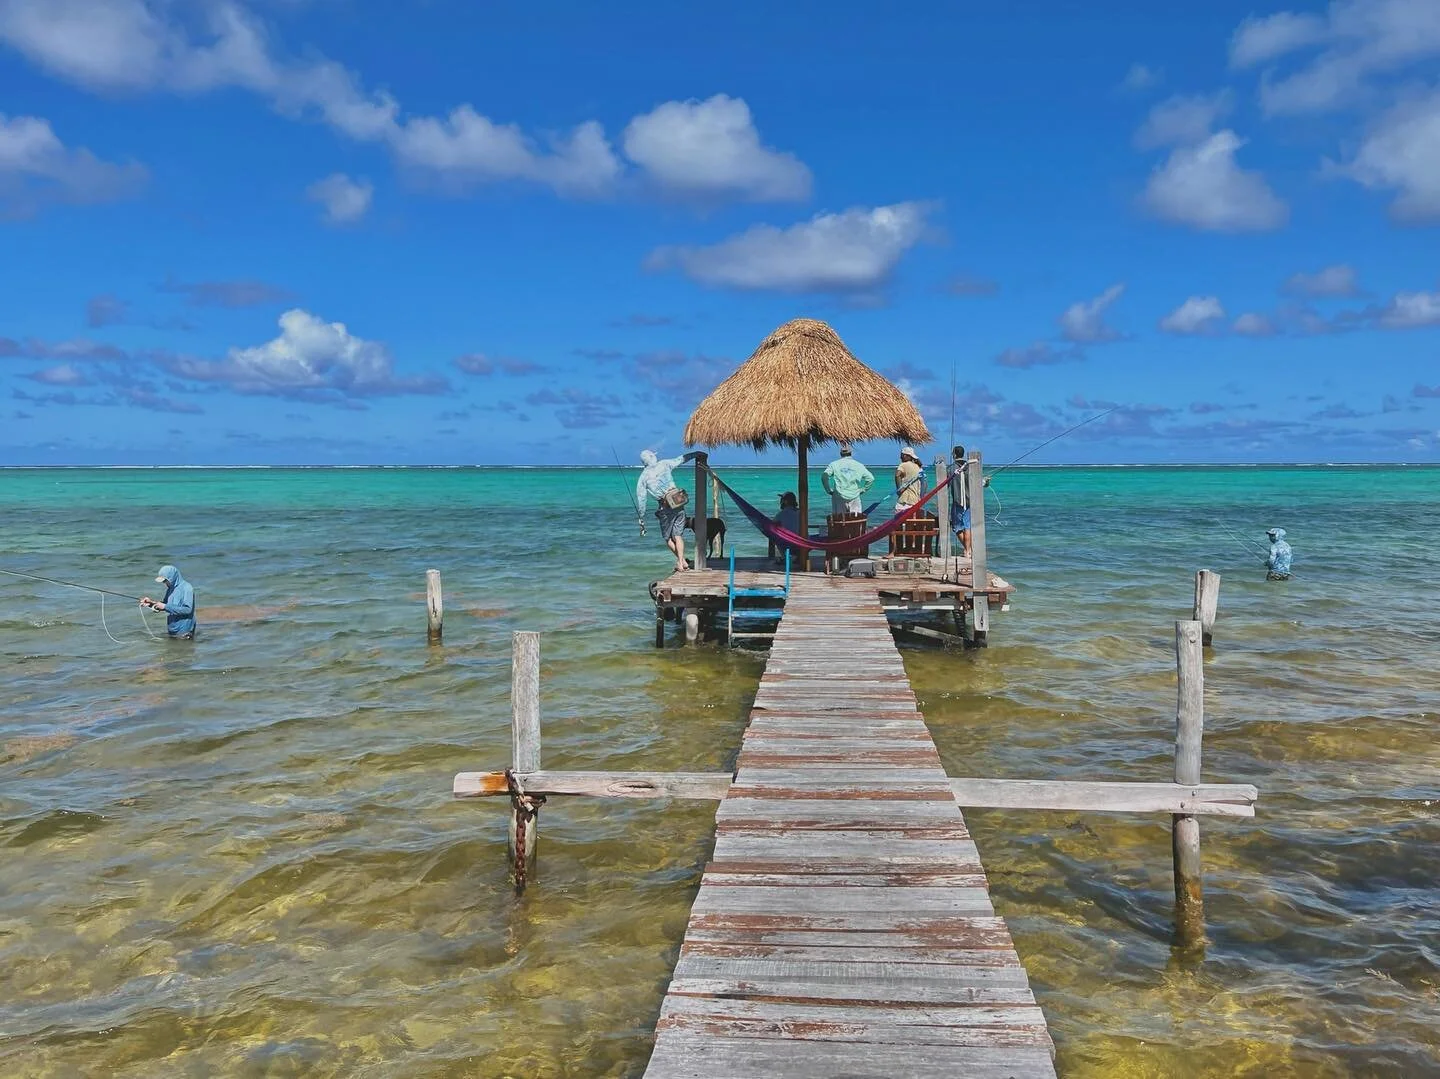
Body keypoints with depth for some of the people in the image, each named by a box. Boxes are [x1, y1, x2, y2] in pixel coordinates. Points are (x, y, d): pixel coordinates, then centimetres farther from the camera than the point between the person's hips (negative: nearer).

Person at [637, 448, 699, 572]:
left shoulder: (643, 477, 2)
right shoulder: (665, 464, 5)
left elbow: (641, 498, 2)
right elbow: (681, 459, 17)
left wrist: (641, 517, 9)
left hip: (665, 507, -2)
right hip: (679, 502, 2)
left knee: (668, 537, 14)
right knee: (678, 535, 4)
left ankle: (682, 561, 8)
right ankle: (681, 562, -7)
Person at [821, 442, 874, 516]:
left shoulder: (834, 464, 3)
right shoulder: (858, 465, 7)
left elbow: (824, 476, -12)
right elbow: (870, 478, 3)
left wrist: (829, 490, -2)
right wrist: (862, 490, 10)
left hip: (839, 498, -1)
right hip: (854, 498, 1)